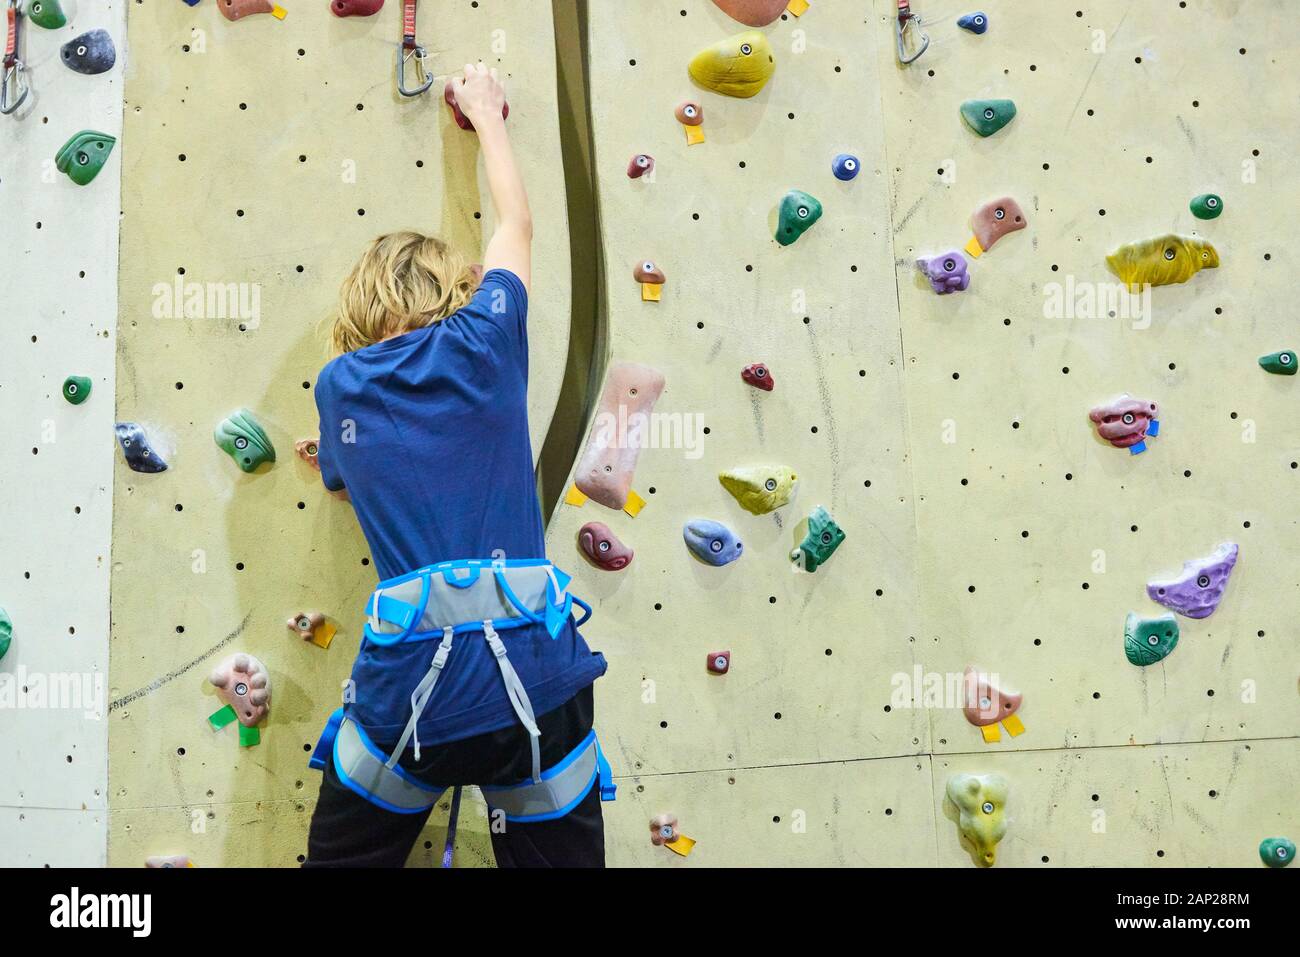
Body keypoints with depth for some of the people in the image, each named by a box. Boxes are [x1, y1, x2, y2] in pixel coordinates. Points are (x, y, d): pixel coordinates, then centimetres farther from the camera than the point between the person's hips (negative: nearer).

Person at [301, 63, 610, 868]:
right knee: (559, 856, 14)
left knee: (345, 857, 21)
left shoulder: (340, 385, 8)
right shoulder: (482, 344, 4)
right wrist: (487, 114, 37)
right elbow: (517, 223, 22)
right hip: (532, 671, 0)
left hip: (408, 681, 1)